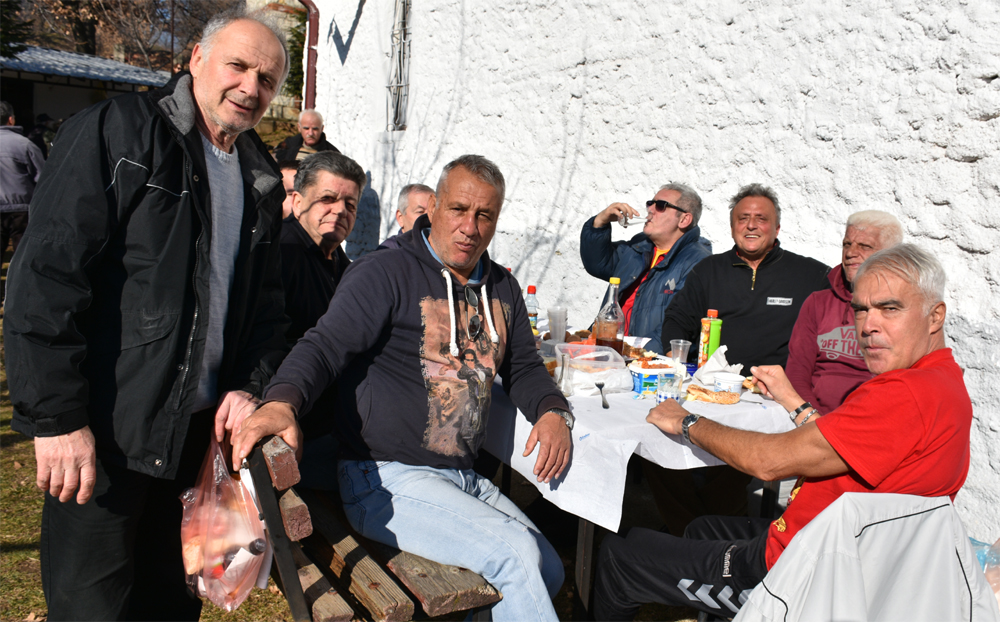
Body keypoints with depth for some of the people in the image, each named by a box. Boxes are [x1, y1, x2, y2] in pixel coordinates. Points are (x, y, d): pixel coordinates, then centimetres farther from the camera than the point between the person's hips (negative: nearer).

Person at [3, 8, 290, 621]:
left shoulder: (262, 179, 11)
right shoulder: (120, 131, -8)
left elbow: (267, 301, 16)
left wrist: (250, 385, 0)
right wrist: (57, 416, -18)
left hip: (201, 429, 6)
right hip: (101, 430, -6)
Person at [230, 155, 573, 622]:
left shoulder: (502, 288, 12)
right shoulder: (385, 273, -11)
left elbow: (523, 367, 20)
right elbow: (325, 347, -19)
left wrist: (552, 411, -1)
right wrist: (282, 402, -39)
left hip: (463, 478, 9)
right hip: (389, 479, -8)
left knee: (549, 572, 13)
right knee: (514, 554, -24)